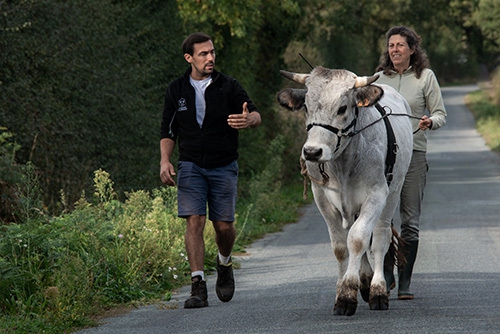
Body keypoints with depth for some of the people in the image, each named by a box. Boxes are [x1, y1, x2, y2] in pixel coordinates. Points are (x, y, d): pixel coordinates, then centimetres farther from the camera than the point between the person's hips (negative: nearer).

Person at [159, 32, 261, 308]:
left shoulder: (228, 87, 0)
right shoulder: (176, 91, 5)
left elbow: (255, 115, -10)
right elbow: (168, 131, 11)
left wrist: (249, 120, -35)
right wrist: (165, 161, -5)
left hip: (223, 168, 0)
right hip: (191, 166, 0)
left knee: (224, 226, 1)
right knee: (194, 221, -13)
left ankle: (224, 263, 35)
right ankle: (198, 287, -14)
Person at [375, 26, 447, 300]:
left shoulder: (425, 76, 3)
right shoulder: (379, 77, 11)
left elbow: (441, 114, 3)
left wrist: (430, 122, -17)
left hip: (413, 152, -2)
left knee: (410, 222, -2)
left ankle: (405, 282, 6)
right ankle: (386, 276, 15)